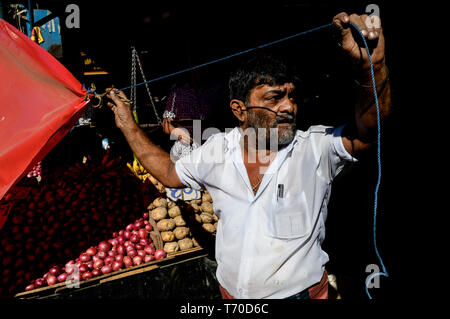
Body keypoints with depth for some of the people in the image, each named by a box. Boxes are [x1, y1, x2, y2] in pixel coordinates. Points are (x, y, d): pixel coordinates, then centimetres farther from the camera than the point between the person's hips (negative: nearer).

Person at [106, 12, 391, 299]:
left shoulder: (316, 148, -15)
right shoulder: (218, 149, -7)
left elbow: (367, 132, -30)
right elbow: (170, 173, 6)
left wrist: (371, 67, -46)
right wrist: (128, 125, 6)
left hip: (299, 291, -2)